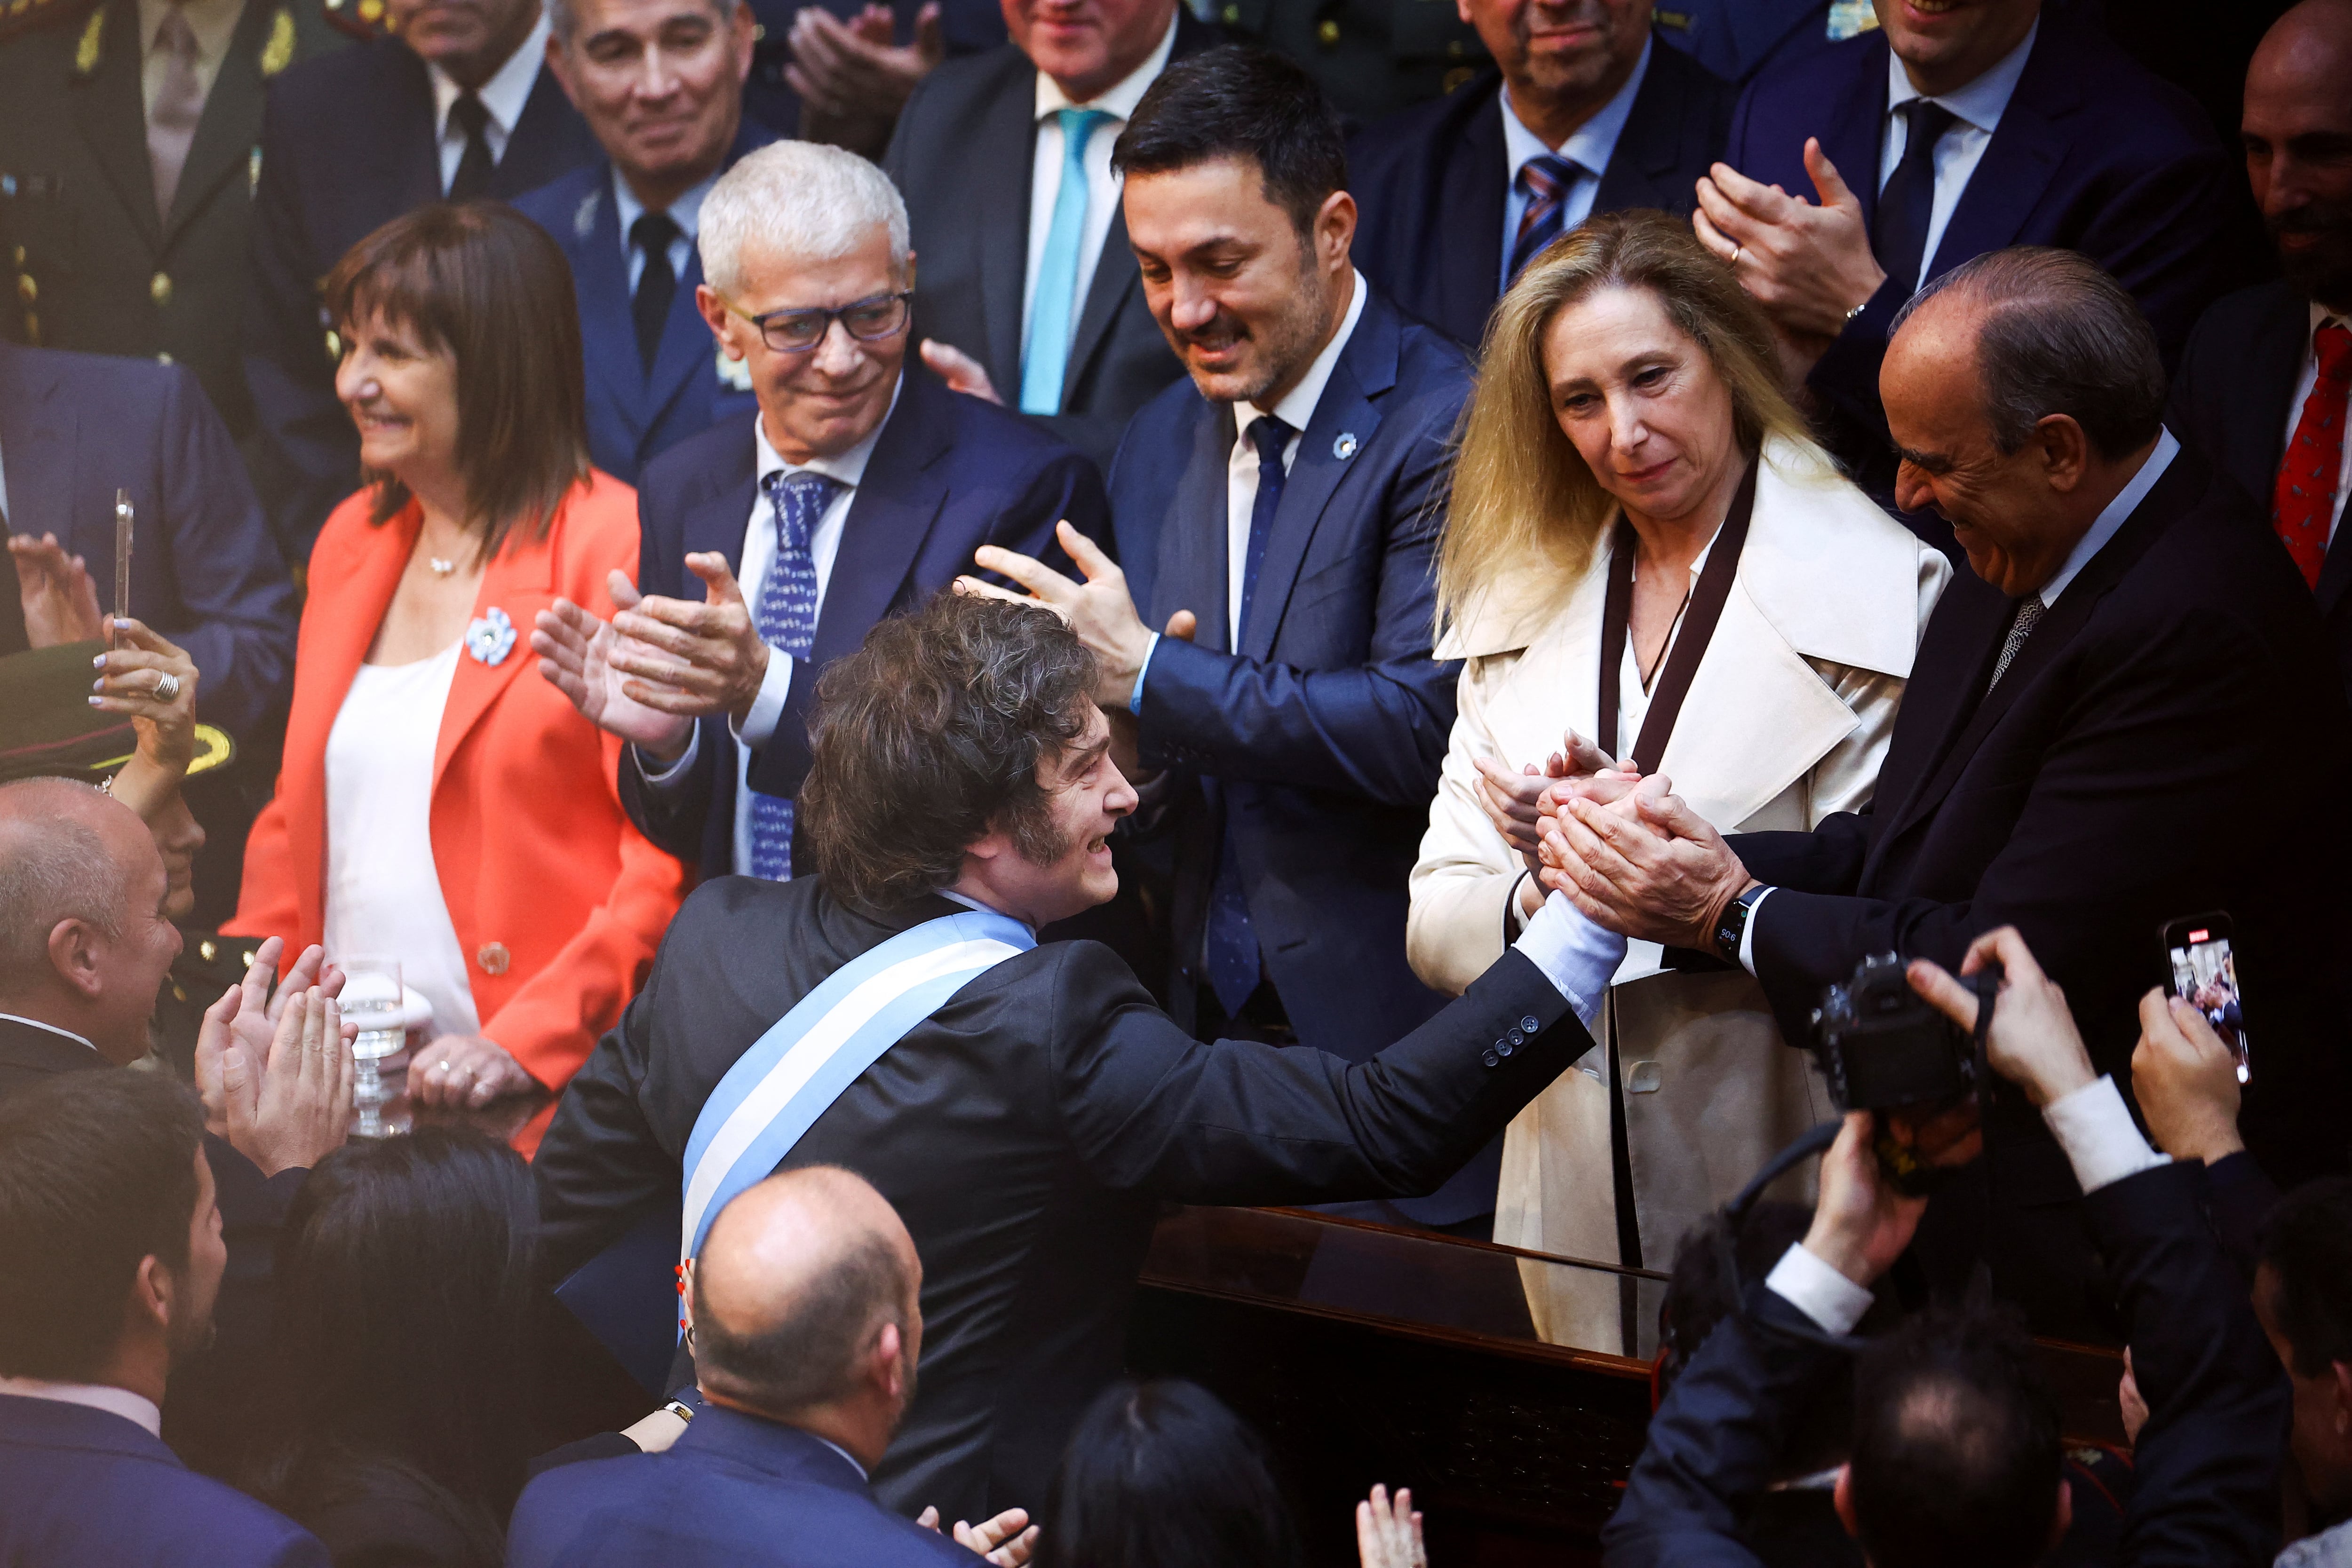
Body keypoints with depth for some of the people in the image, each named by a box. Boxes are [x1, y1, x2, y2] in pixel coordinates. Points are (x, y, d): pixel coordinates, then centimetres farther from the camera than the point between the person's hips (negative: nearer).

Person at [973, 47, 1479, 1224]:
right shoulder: (1162, 445, 13)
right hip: (1208, 1029, 6)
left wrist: (1149, 678, -17)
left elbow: (1425, 723, -22)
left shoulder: (1446, 429, -11)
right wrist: (1120, 752, -8)